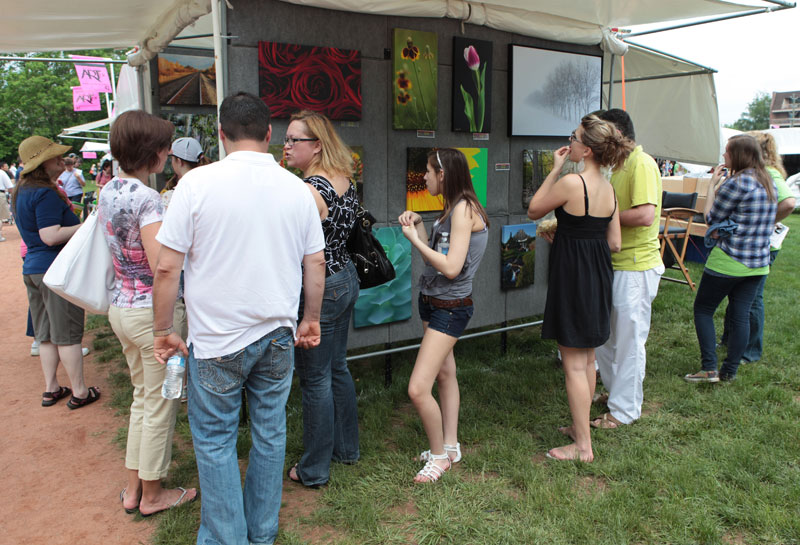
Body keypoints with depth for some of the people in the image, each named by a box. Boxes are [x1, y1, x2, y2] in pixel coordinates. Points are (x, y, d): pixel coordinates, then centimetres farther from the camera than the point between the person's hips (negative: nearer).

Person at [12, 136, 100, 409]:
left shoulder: (21, 191, 13)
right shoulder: (46, 194, -18)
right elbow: (51, 236, -24)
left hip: (32, 269, 9)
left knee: (46, 334, 15)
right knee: (67, 334, -1)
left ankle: (50, 389, 24)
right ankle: (79, 392, 8)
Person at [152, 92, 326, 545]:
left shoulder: (198, 183, -11)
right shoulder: (297, 188, -1)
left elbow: (167, 268, -10)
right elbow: (316, 263, 5)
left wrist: (163, 330, 2)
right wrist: (312, 319, 18)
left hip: (217, 338, -3)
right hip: (278, 334, 4)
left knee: (215, 440, 12)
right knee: (270, 434, 16)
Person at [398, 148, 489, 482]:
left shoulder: (464, 208, -18)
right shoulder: (451, 209, 12)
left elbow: (451, 267, -23)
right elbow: (433, 260, 10)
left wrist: (415, 240, -16)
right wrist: (419, 227, 3)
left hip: (451, 307, -10)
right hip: (432, 302, 10)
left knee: (418, 389, -12)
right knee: (444, 374, 17)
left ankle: (439, 455, 8)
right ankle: (450, 446, 30)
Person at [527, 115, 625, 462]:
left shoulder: (571, 182, -19)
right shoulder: (609, 189, 4)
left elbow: (533, 211, -5)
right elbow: (615, 243, 7)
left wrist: (554, 169, -3)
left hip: (572, 276, -8)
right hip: (599, 277, 8)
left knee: (574, 365, 1)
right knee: (588, 360, 19)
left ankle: (583, 446, 10)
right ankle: (580, 426, 35)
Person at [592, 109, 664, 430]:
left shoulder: (642, 164, -16)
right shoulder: (620, 166, 15)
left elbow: (645, 215, -26)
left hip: (636, 267, -10)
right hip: (613, 263, 10)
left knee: (629, 338, 1)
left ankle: (625, 409, 14)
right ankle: (616, 390, 36)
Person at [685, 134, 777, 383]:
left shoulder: (735, 183, -16)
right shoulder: (769, 182, 10)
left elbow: (711, 218, -9)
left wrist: (712, 185, -1)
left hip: (729, 261, -7)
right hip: (759, 263, 8)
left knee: (703, 309, 5)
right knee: (741, 316, 10)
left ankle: (710, 368, 3)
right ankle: (730, 371, 16)